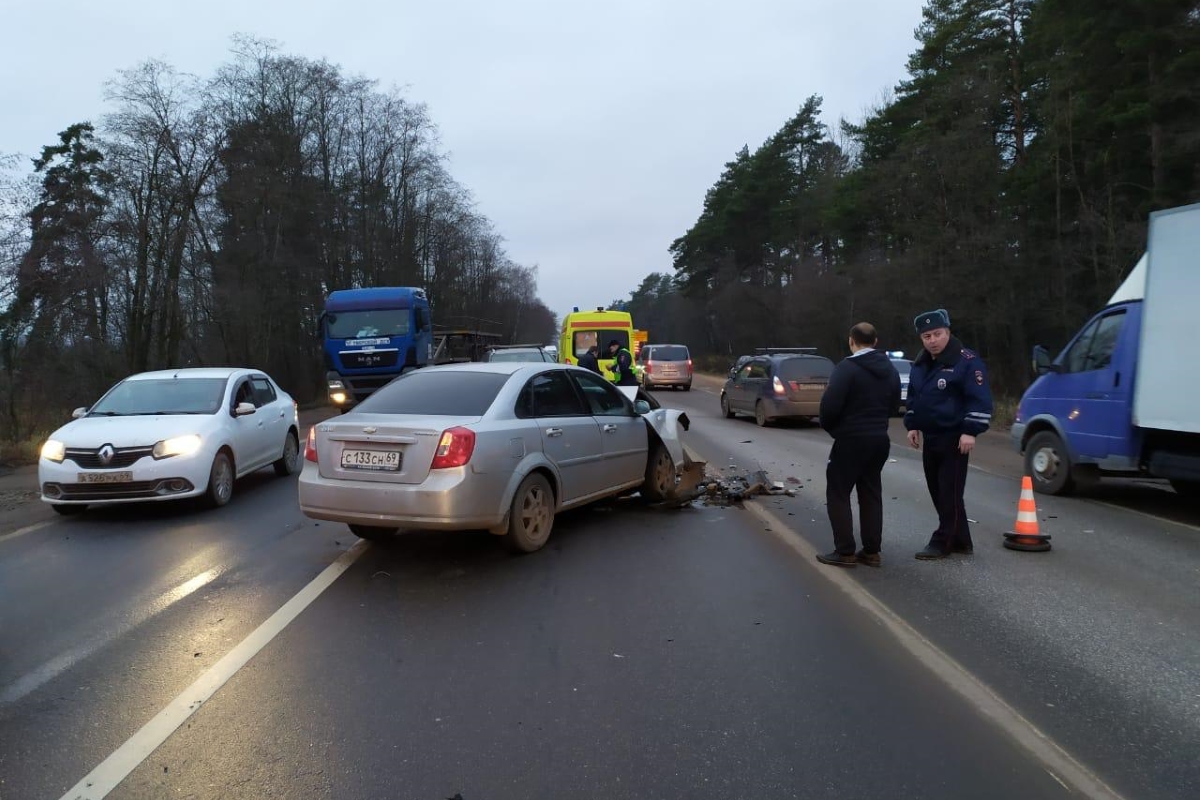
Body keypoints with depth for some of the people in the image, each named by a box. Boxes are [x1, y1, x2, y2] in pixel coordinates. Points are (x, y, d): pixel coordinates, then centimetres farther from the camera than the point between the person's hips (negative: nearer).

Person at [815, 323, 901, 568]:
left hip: (851, 439, -7)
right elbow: (894, 404, 12)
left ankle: (845, 552, 2)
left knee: (838, 493, 2)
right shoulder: (890, 369, 9)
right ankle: (872, 551, 15)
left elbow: (830, 403, -21)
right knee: (871, 494, 13)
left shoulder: (847, 368, -16)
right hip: (879, 438, 7)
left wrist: (828, 426, -3)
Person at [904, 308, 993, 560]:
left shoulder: (966, 361, -11)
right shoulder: (920, 364, 12)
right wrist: (912, 425, 15)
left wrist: (970, 431, -19)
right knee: (937, 492, 10)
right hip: (930, 437, 8)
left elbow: (980, 399, -15)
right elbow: (912, 398, 23)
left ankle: (943, 542, 3)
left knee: (950, 493, -4)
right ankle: (960, 540, 20)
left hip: (954, 438, -8)